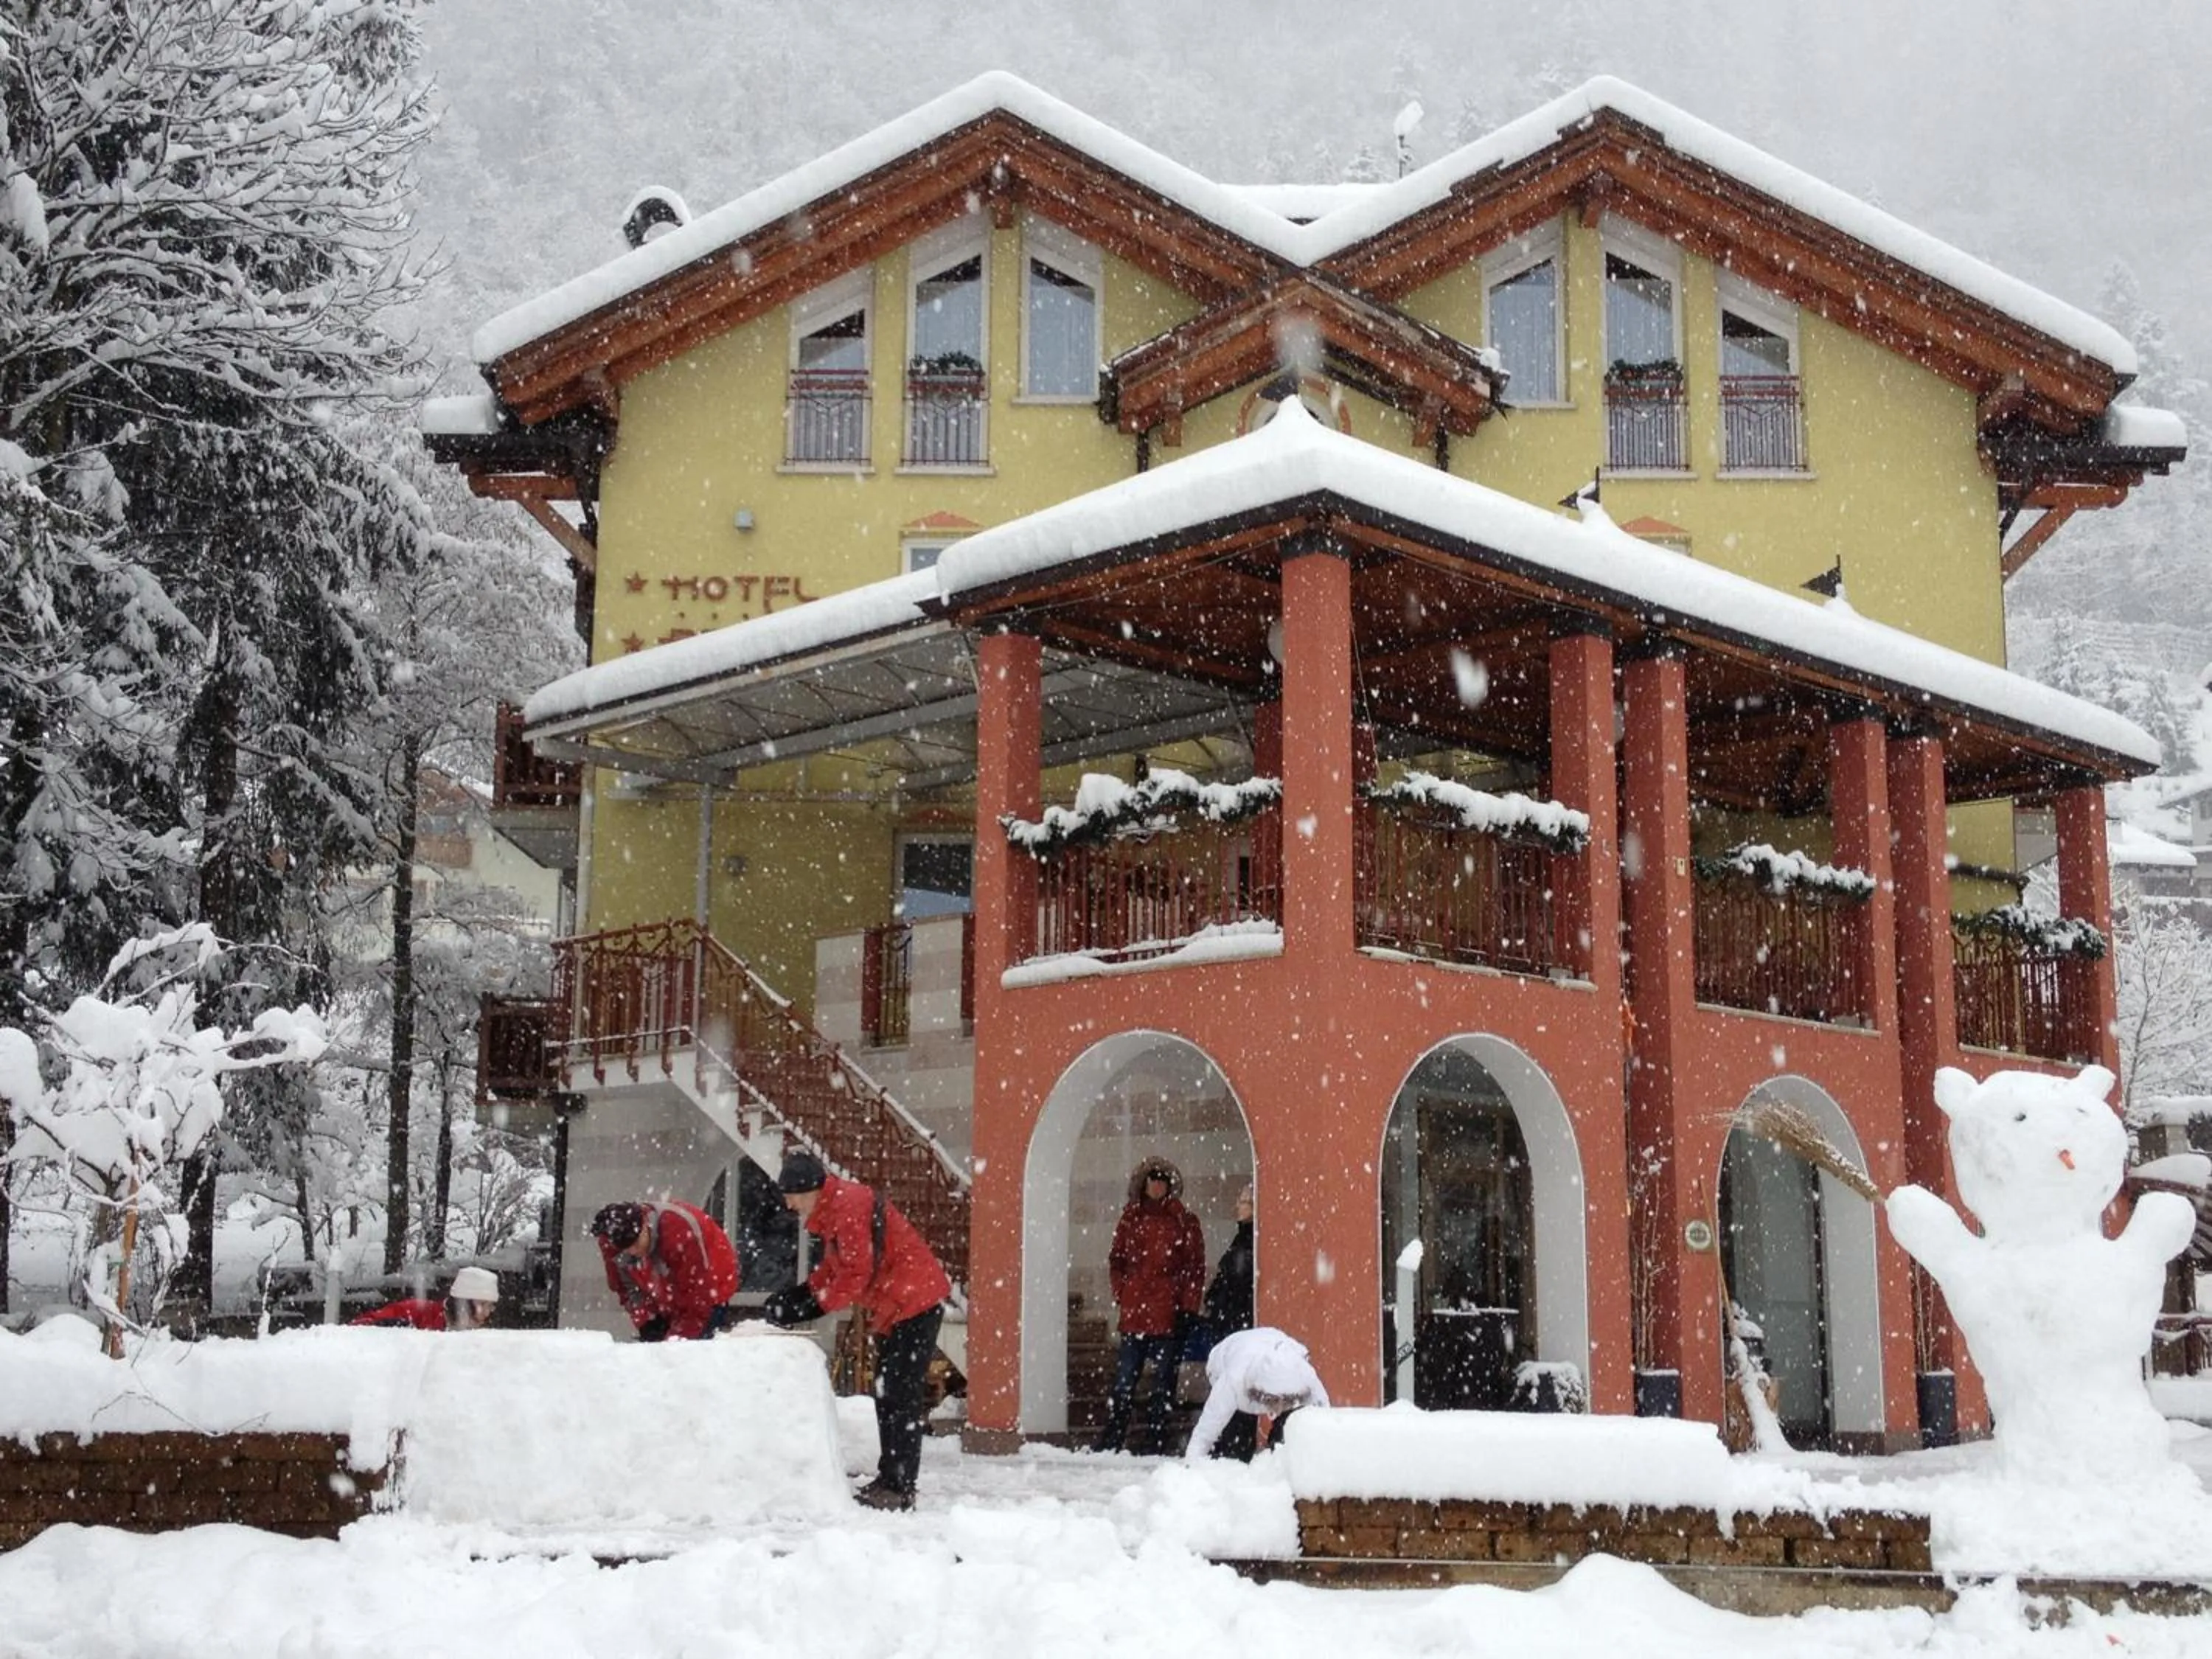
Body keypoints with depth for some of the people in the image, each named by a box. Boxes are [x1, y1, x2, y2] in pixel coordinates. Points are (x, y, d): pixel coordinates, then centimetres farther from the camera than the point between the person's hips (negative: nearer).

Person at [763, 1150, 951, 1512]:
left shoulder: (848, 1206, -21)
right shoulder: (831, 1211, 13)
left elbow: (858, 1272, -25)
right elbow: (833, 1266, 15)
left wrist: (815, 1304, -19)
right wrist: (805, 1293, 0)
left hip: (914, 1304, -11)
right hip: (892, 1309, 11)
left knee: (900, 1397, -10)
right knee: (887, 1394, 15)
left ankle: (898, 1489, -9)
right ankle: (891, 1481, 22)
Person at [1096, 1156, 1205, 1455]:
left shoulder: (1185, 1222, 5)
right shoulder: (1130, 1219, 12)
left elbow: (1196, 1268, 2)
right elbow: (1115, 1260, 18)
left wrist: (1188, 1309, -5)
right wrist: (1121, 1294, 6)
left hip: (1169, 1316, -2)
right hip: (1134, 1314, 2)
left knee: (1163, 1382, 2)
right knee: (1124, 1381, 0)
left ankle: (1157, 1446, 6)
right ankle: (1108, 1444, 3)